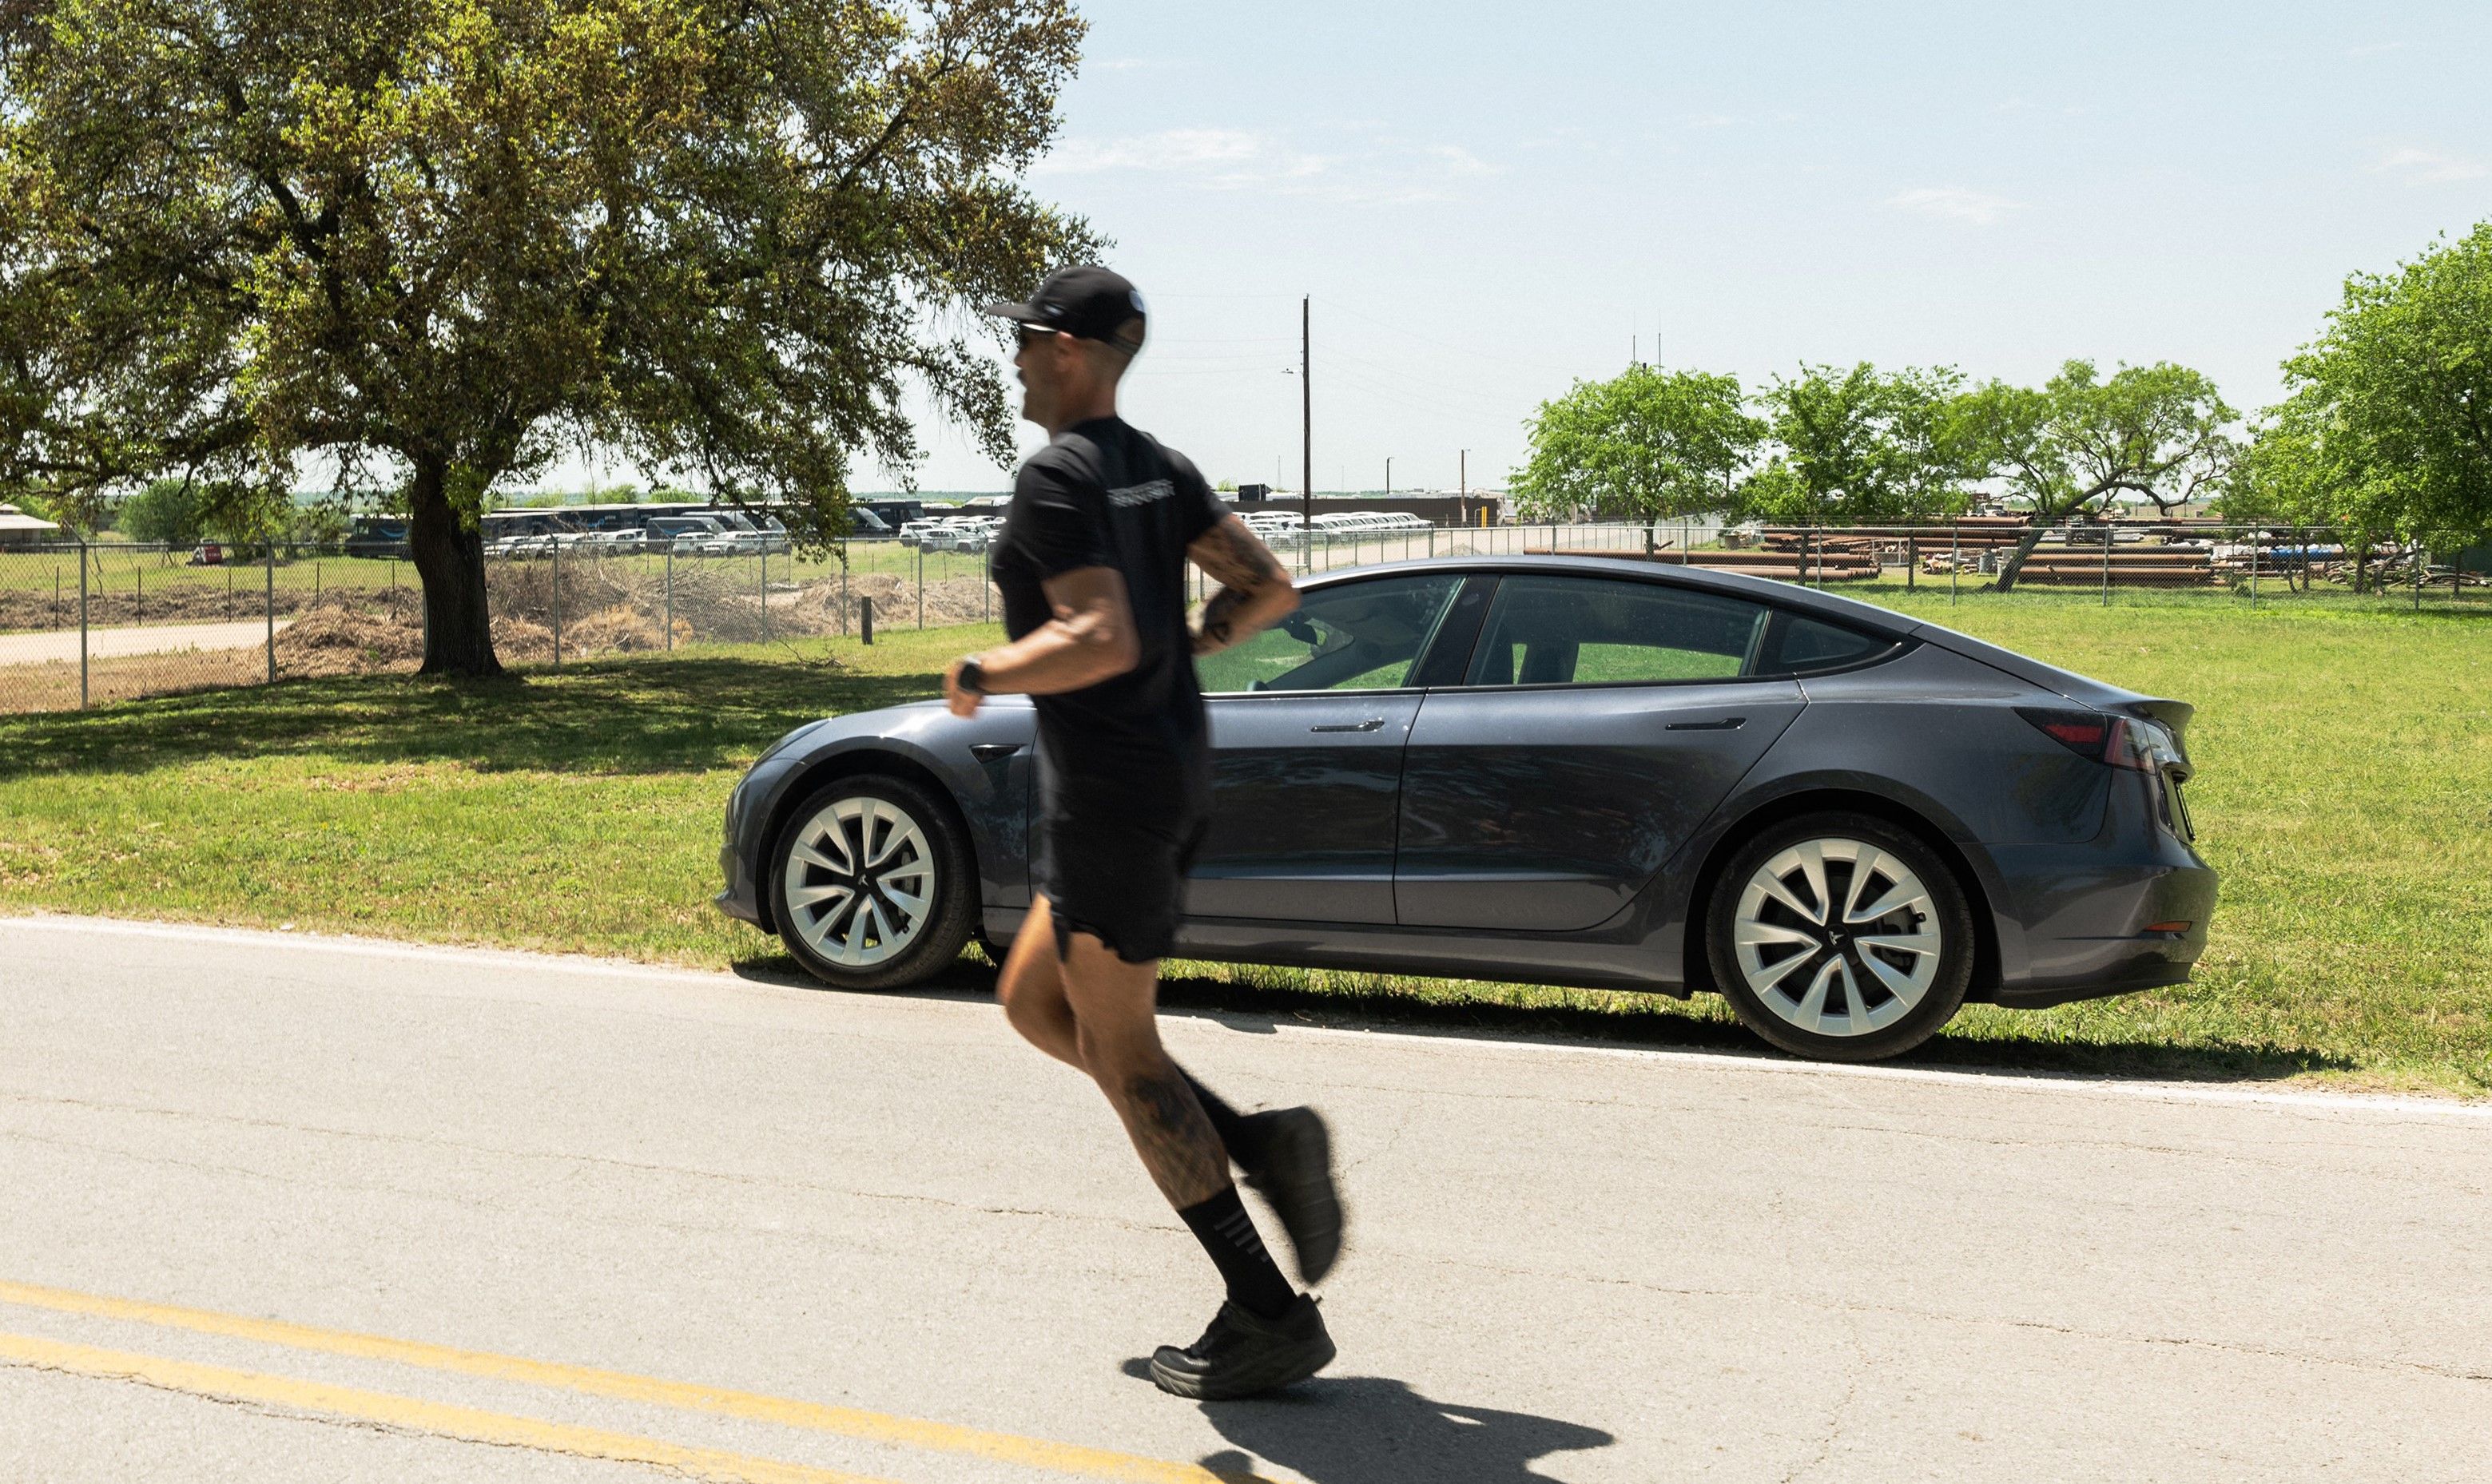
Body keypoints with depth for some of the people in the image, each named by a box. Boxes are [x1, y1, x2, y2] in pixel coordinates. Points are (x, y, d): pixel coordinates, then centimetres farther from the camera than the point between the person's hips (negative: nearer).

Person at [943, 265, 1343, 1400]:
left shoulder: (1054, 476, -15)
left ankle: (1270, 1316, 4)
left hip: (1106, 785, -9)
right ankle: (1262, 1144, 9)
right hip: (1172, 765, 9)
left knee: (1119, 1051, 0)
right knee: (1032, 1002, 20)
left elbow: (1103, 639, -25)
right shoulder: (1158, 467, 11)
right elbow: (1269, 589, 9)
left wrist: (980, 677, -12)